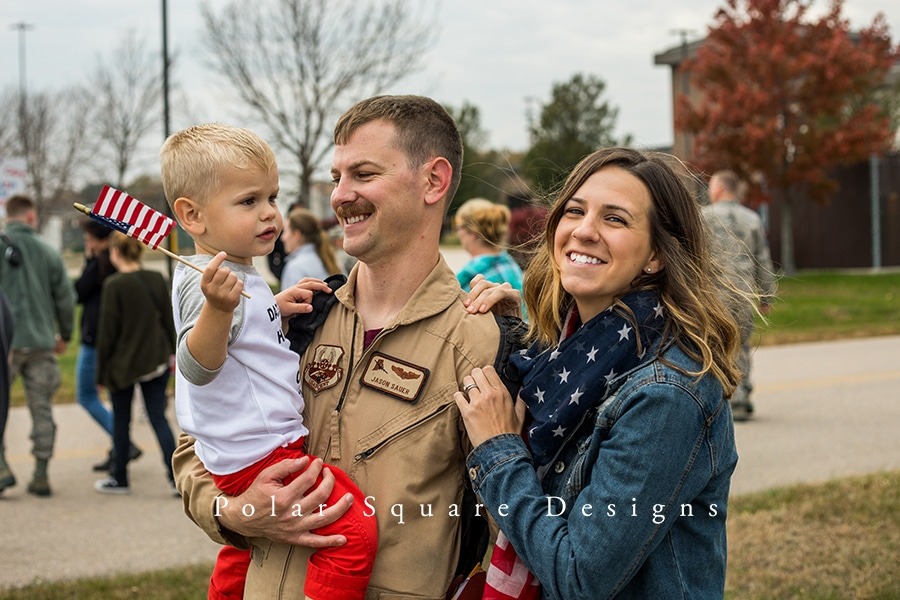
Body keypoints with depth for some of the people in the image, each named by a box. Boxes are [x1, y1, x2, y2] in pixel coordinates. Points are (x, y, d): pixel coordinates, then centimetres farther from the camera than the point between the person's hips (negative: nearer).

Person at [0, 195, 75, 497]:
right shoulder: (47, 251, 3)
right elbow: (66, 298, 5)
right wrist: (64, 335, 19)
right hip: (41, 343, 2)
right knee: (42, 408, 8)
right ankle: (41, 475, 9)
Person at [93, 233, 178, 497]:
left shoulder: (114, 285, -14)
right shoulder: (157, 280, 0)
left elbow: (107, 331, -11)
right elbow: (168, 320, 6)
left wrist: (101, 371, -3)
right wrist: (171, 354, 17)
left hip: (123, 363, -4)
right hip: (156, 361, 4)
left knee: (121, 421, 11)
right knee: (158, 418, 5)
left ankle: (119, 479, 21)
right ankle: (177, 476, -5)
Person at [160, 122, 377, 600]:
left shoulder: (239, 275, 13)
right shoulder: (203, 281, -20)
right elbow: (197, 366, -33)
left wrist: (277, 308, 15)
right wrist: (218, 307, -49)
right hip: (259, 453, -11)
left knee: (244, 549, 30)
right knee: (355, 531, -20)